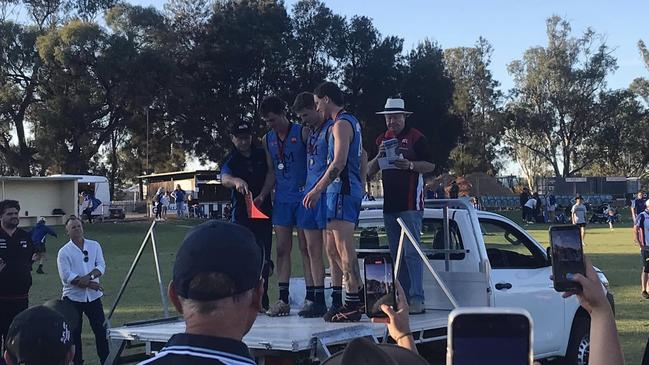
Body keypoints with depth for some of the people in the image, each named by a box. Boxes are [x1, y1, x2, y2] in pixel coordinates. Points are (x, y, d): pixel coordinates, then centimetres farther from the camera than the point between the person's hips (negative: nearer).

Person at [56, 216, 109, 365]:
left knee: (101, 330, 3)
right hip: (73, 297, -2)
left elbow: (101, 266, -2)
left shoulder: (94, 246, 6)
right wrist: (89, 284, -19)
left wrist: (89, 276, -22)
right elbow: (66, 276, -14)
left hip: (93, 296, 2)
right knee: (74, 333, 4)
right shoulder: (64, 252, -4)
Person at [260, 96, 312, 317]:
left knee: (305, 248, -2)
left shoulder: (302, 133, -4)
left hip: (303, 197, -5)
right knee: (282, 249, 3)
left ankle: (310, 297, 2)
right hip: (281, 199, 5)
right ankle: (283, 300, 5)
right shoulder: (267, 140, 12)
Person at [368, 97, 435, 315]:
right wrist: (379, 156, -4)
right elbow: (370, 170, 15)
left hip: (410, 204, -7)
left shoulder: (416, 137, 0)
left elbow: (430, 166, -3)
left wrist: (410, 165, -19)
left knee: (411, 252, -12)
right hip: (389, 204, 7)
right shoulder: (383, 139, 17)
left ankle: (417, 299, -14)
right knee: (396, 254, 8)